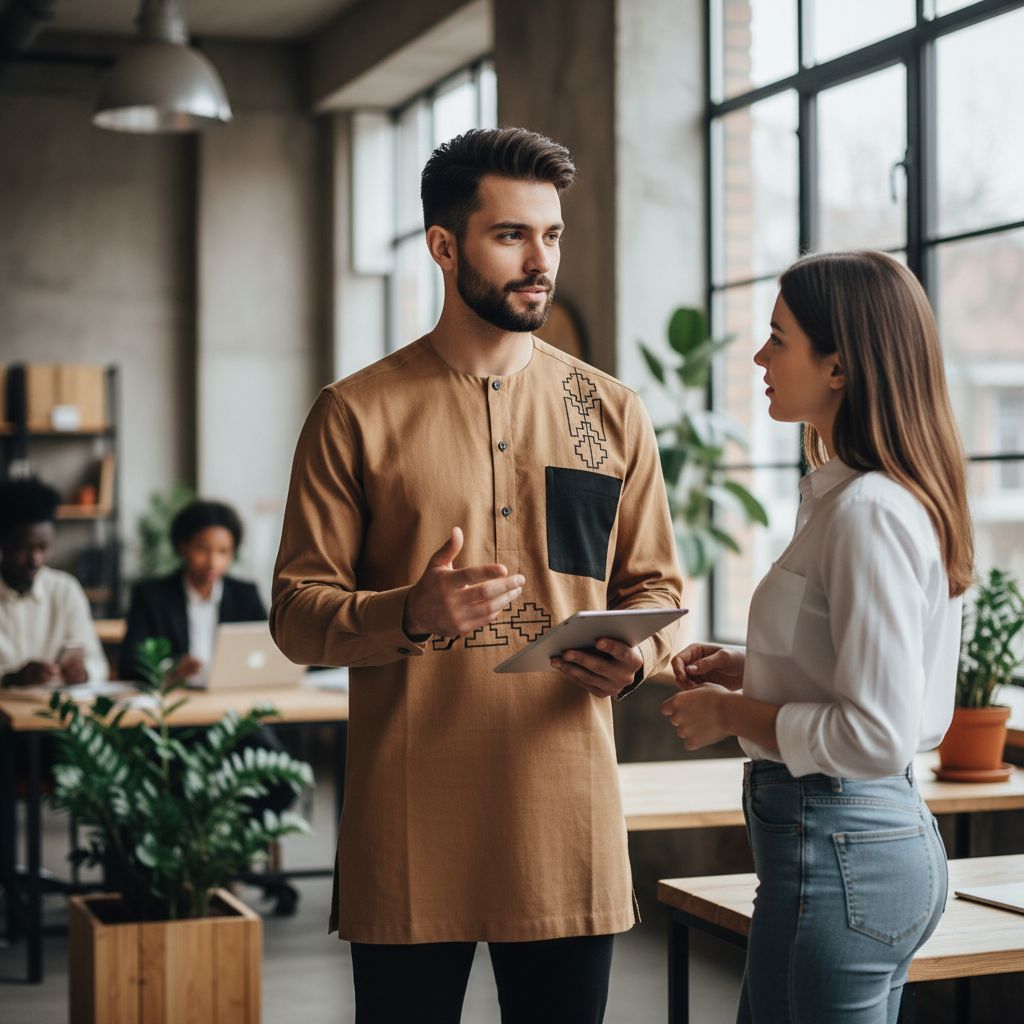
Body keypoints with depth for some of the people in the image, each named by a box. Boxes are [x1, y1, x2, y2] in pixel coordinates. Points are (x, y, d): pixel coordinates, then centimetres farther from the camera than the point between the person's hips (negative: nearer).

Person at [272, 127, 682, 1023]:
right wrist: (412, 613, -20)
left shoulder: (611, 412, 9)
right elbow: (297, 611, -1)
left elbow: (655, 586, 13)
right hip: (409, 825, -2)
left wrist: (635, 654, -9)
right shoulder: (356, 415, 0)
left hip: (566, 817, 2)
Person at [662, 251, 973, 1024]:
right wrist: (751, 671, 9)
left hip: (837, 856, -10)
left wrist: (730, 713, -12)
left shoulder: (866, 512, -20)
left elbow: (876, 738, -24)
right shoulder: (905, 498, 11)